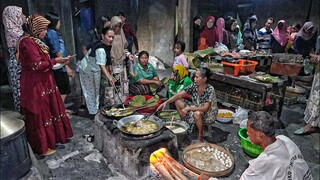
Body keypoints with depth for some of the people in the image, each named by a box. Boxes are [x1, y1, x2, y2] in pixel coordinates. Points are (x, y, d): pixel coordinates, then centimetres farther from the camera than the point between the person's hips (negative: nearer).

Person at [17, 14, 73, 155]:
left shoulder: (35, 41, 12)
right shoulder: (28, 42, -18)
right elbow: (37, 65, -23)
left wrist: (58, 62, 6)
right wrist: (55, 61, -13)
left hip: (43, 83, 10)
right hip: (35, 86, -10)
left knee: (48, 111, 18)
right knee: (40, 115, 2)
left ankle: (49, 138, 34)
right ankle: (42, 147, 17)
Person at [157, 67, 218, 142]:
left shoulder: (210, 90, -27)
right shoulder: (194, 86, -12)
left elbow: (205, 108, -32)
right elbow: (179, 95, -11)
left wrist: (188, 108, -35)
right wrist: (166, 102, -20)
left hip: (208, 113, -6)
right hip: (196, 108, 6)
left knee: (197, 114, -40)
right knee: (178, 101, -6)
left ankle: (200, 136, -13)